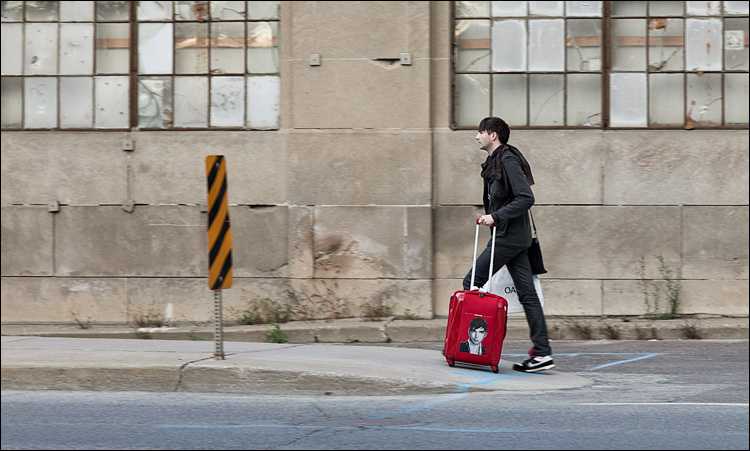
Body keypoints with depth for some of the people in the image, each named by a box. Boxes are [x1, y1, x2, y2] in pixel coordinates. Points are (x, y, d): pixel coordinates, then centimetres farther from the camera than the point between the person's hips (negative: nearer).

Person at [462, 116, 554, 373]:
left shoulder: (507, 160, -13)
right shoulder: (495, 162, 18)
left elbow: (526, 198, -21)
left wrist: (495, 217, -22)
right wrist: (489, 217, 9)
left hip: (509, 236, -10)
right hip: (516, 236, 10)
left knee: (471, 283, -4)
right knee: (527, 294, 4)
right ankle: (542, 353, 2)